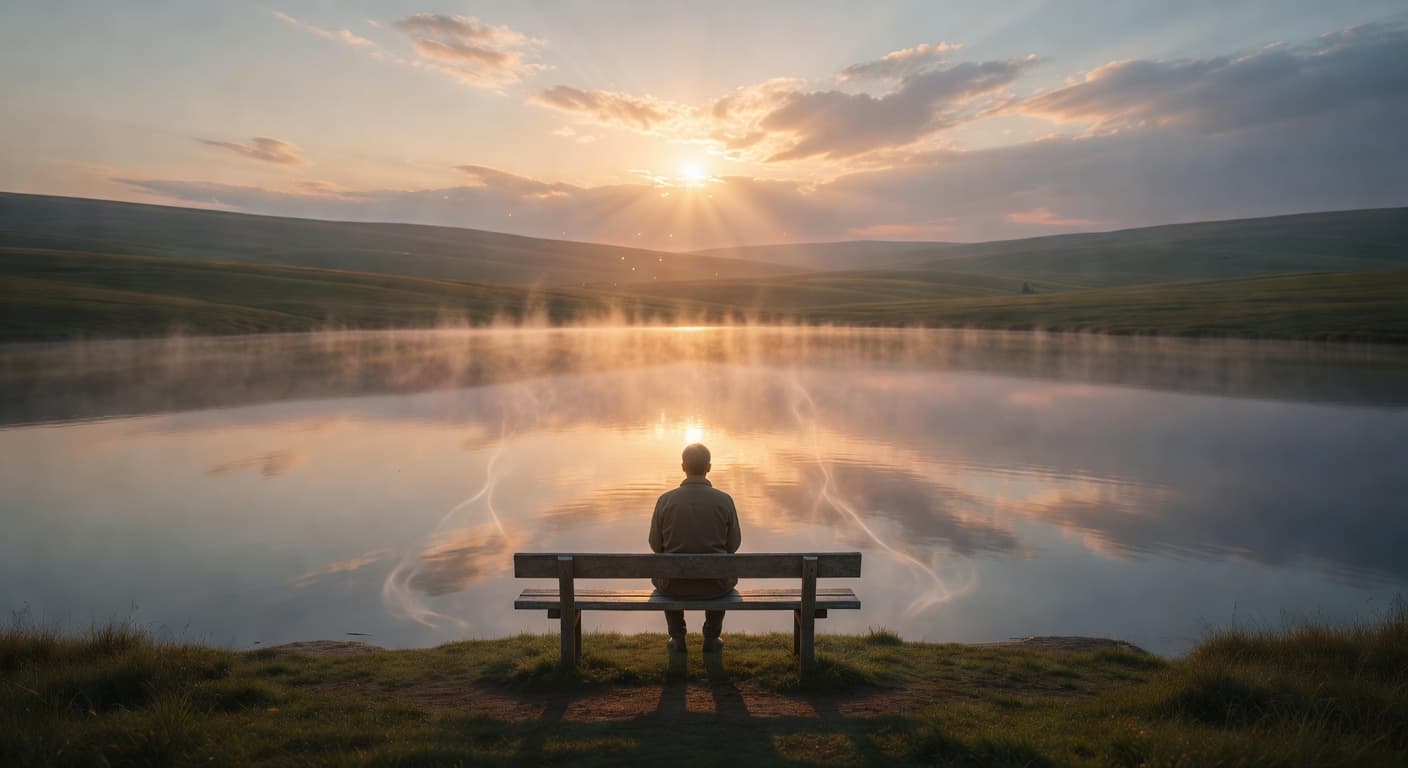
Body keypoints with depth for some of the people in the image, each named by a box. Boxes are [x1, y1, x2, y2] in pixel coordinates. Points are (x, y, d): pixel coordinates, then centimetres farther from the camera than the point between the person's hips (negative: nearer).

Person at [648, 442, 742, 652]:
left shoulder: (665, 500, -11)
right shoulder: (725, 500, -11)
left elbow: (655, 545, -1)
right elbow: (733, 544, 0)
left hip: (675, 585, 0)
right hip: (714, 585, 0)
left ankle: (677, 638, 33)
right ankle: (711, 638, 33)